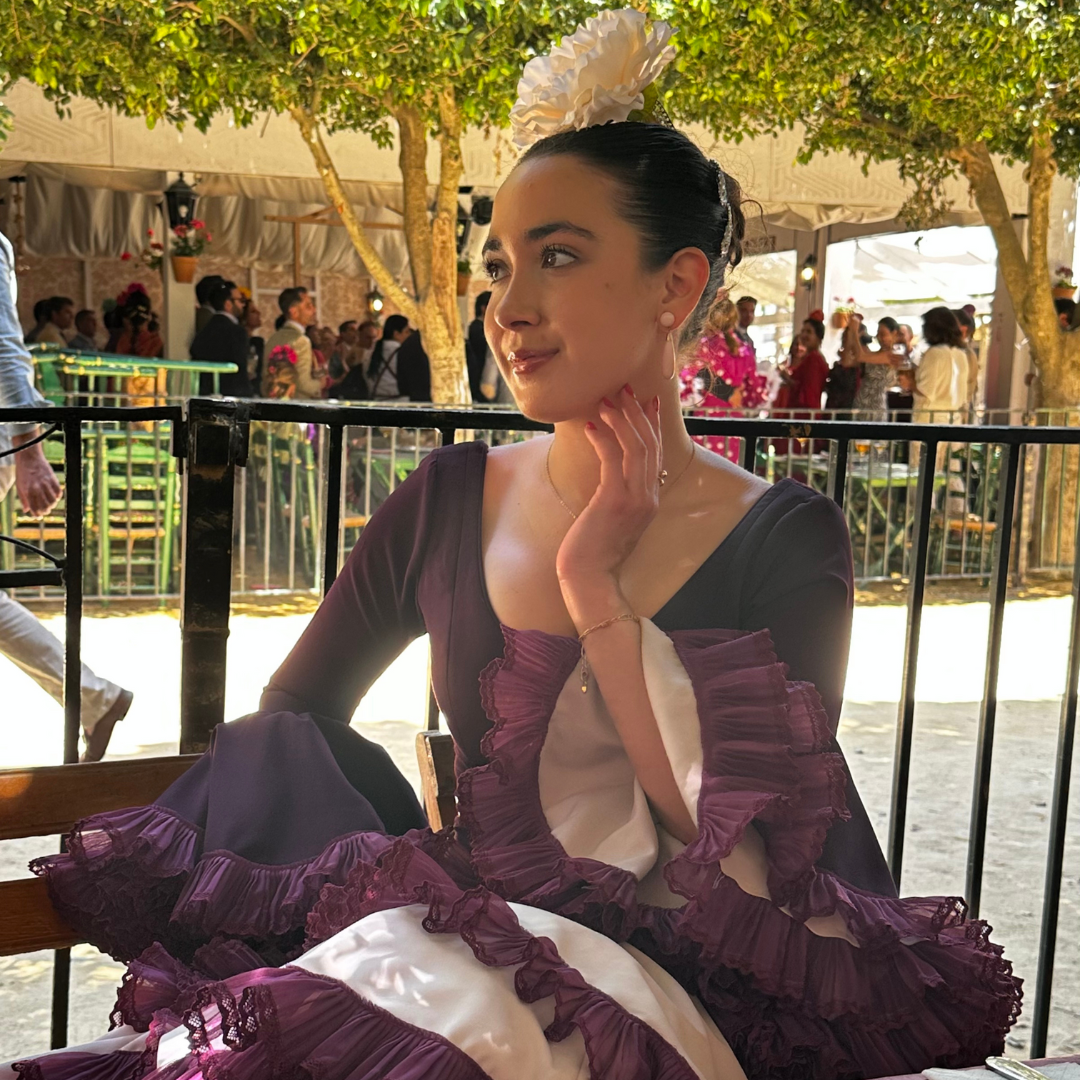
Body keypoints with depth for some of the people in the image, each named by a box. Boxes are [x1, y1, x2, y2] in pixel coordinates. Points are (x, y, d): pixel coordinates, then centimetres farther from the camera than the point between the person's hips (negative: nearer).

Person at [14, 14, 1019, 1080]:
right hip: (465, 942, 3)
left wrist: (594, 587, -14)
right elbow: (287, 718, 11)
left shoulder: (784, 540, -4)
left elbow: (751, 850, -12)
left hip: (673, 983, -2)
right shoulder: (447, 501, 3)